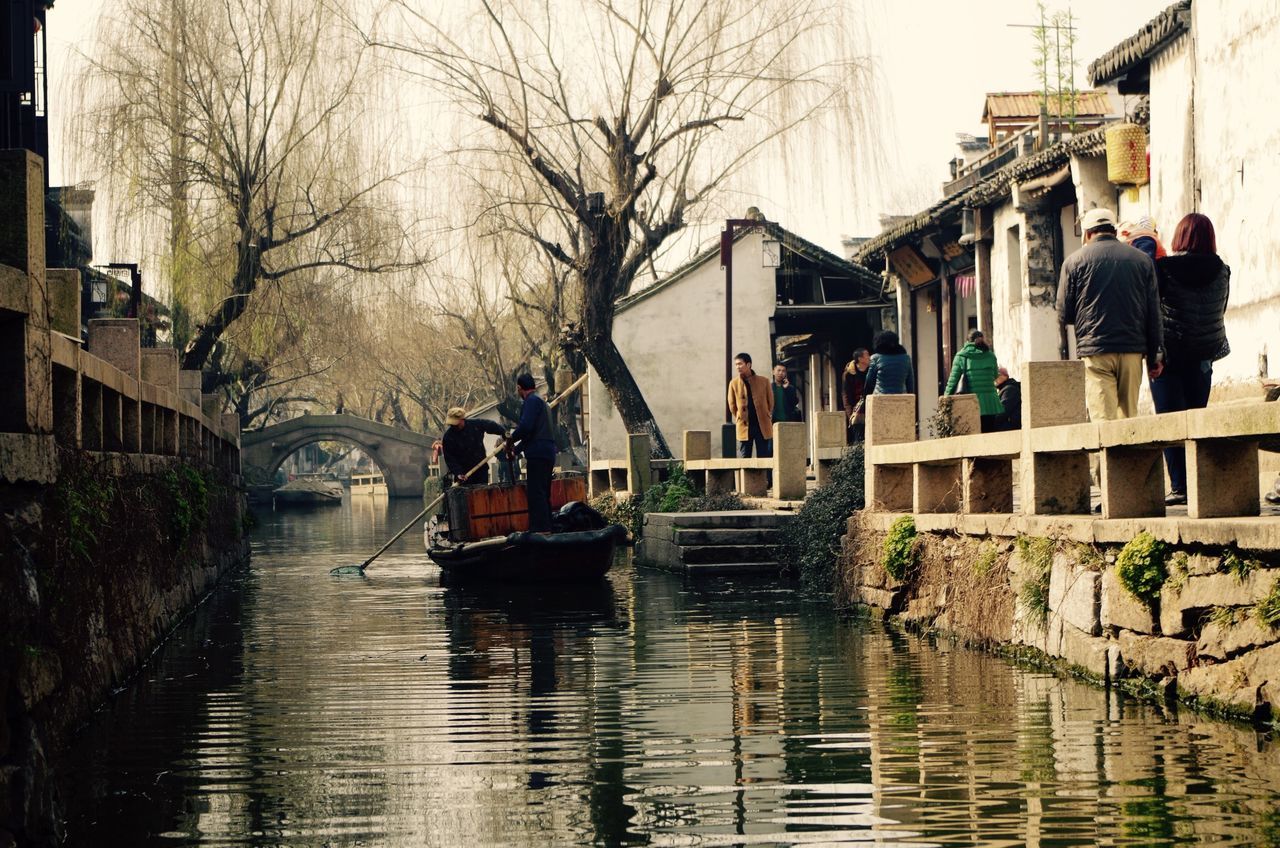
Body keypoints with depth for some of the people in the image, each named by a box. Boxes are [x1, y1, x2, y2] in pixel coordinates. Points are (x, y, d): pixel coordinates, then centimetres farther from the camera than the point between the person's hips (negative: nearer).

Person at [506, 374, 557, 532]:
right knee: (543, 494, 14)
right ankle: (546, 528, 17)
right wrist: (516, 449, 28)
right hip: (547, 453, 10)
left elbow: (525, 426, -22)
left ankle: (541, 528, -15)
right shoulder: (541, 402, 24)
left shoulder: (531, 401, -8)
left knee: (535, 493, -11)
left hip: (538, 454, -10)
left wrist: (511, 439, -5)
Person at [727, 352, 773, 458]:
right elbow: (732, 405, 12)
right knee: (743, 460, -1)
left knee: (764, 459, 1)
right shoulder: (734, 383, 4)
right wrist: (739, 418, 9)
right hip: (744, 427, 0)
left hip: (763, 426, 0)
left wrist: (767, 416, 10)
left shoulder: (763, 381, 2)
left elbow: (771, 401, 11)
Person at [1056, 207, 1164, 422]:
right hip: (1133, 351, 3)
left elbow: (1064, 314, 4)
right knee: (1129, 416, 9)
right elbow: (1154, 313, 12)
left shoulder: (1075, 261, 4)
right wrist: (1153, 356, 15)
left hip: (1094, 351, -3)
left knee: (1103, 418, -8)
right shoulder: (1143, 260, 12)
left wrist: (1065, 356, 14)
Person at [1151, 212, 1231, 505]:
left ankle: (1179, 487, -6)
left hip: (1168, 352, -4)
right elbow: (1220, 312, 12)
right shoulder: (1221, 271, 1)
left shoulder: (1164, 268, -11)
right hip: (1203, 355, 4)